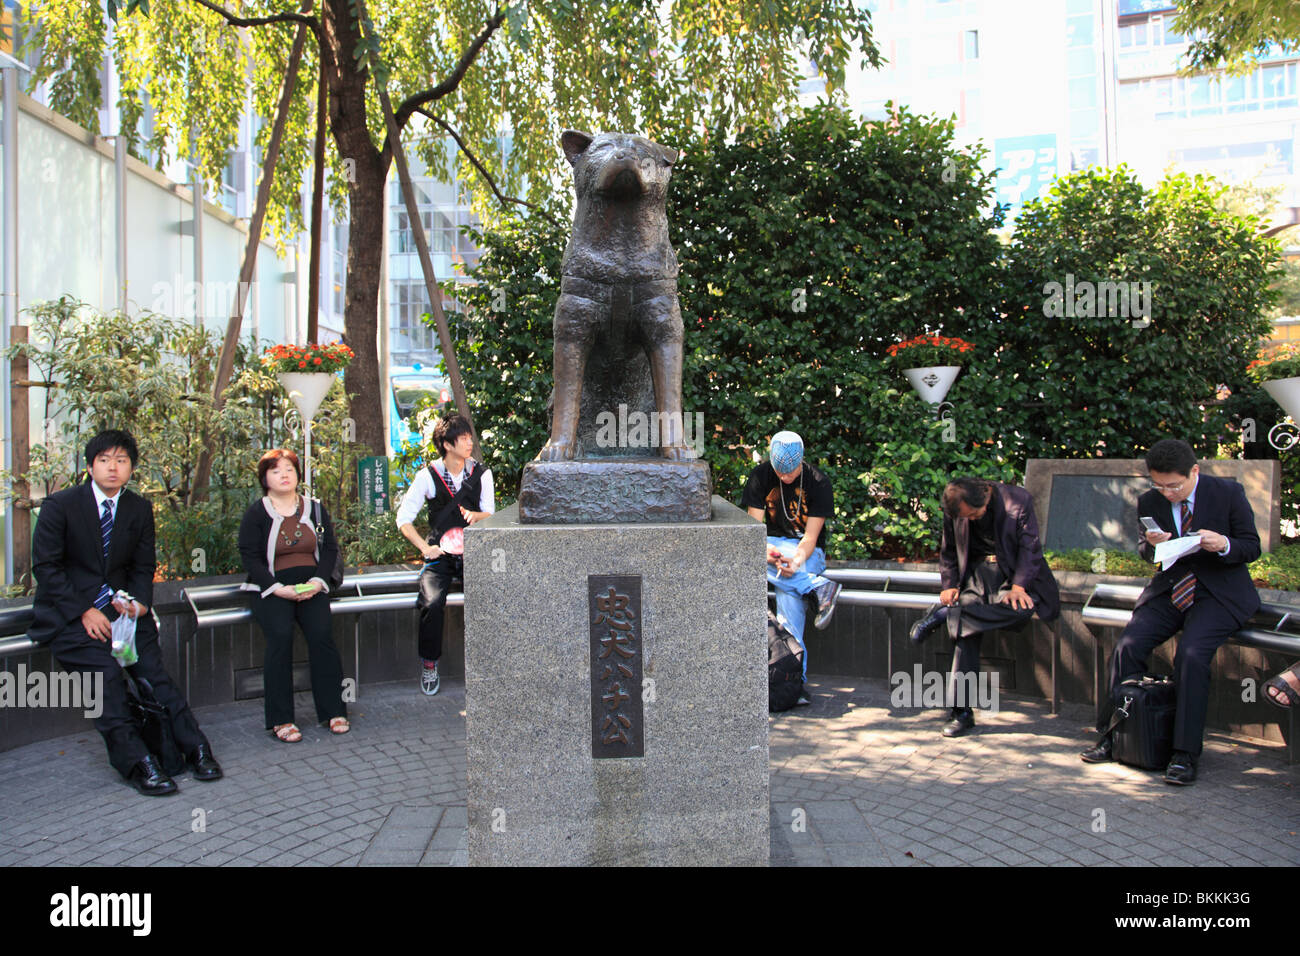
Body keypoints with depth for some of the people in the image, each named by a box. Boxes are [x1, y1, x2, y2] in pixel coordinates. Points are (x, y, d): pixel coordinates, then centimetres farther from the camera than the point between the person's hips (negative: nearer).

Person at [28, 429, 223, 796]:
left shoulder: (140, 510, 7)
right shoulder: (60, 505, -5)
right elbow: (45, 566, -7)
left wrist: (138, 601, -9)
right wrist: (84, 612, -16)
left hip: (120, 606, 3)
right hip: (67, 612, -3)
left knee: (152, 666, -18)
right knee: (106, 672, -26)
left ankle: (195, 748, -15)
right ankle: (136, 763, -21)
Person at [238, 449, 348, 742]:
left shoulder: (315, 508, 13)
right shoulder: (256, 513, 4)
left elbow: (330, 548, 10)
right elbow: (249, 556, -3)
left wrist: (318, 581, -7)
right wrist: (277, 588, -15)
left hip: (311, 586, 2)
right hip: (272, 588, -2)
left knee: (320, 633, -22)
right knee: (280, 635, -25)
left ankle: (333, 711, -12)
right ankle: (281, 719, -18)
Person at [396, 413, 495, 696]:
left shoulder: (481, 473, 6)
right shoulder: (428, 476, 0)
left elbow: (490, 513, 7)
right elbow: (404, 518, 1)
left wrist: (476, 515, -17)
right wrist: (425, 547, -12)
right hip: (440, 555, -1)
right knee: (433, 603, -27)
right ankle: (429, 665, -7)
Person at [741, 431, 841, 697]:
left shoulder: (818, 483, -10)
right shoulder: (760, 477, -3)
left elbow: (811, 536, -13)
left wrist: (796, 561, -33)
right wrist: (765, 550, -29)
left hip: (808, 551, -3)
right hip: (772, 543, 3)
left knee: (787, 591, -33)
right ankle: (820, 586, -33)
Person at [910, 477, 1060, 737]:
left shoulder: (1018, 501, -13)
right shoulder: (955, 510, -2)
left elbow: (1030, 548, -10)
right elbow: (949, 551, 11)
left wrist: (1018, 587, -21)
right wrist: (949, 585, -1)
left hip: (1013, 570, -2)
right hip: (978, 570, 2)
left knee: (1022, 608, -35)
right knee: (967, 628, -21)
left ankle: (944, 614, -23)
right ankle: (962, 711, -18)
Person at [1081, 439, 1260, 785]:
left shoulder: (1228, 493, -7)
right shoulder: (1149, 502, 2)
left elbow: (1253, 547, -1)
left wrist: (1224, 545, -25)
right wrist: (1152, 545, -13)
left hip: (1218, 593, -4)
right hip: (1169, 591, 4)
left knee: (1191, 655, -28)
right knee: (1128, 646, -16)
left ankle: (1185, 753, -19)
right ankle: (1111, 735, 0)